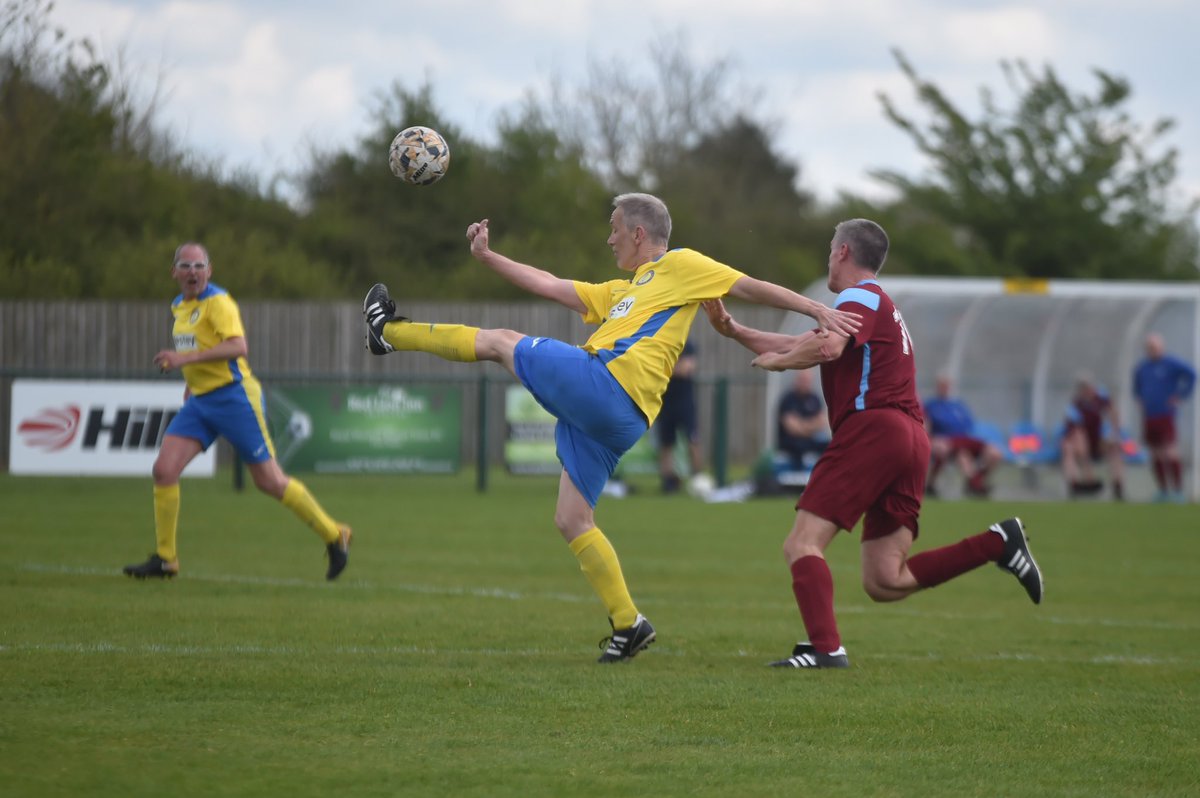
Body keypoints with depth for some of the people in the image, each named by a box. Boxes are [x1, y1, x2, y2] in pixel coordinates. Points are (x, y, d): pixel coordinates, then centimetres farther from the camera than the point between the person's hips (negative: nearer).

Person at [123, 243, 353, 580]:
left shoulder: (217, 301, -13)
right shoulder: (179, 307, 13)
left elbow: (237, 346, -27)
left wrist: (187, 358, -30)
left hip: (233, 397, -8)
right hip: (199, 401, 8)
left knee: (270, 481, -4)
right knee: (164, 470, -7)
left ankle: (334, 537, 11)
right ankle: (165, 559, 2)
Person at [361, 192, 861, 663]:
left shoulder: (680, 265, 10)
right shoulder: (620, 293, 35)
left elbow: (751, 287, 6)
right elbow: (550, 286, 35)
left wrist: (818, 311, -1)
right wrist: (487, 258, 32)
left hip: (608, 385, -9)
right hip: (600, 420, 9)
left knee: (501, 342, 2)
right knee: (571, 520, 5)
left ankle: (391, 333, 16)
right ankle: (627, 624, 5)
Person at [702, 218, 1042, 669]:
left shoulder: (859, 298, 0)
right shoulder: (878, 306, 31)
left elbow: (826, 348, -22)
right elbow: (799, 344, 32)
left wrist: (775, 360, -6)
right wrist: (732, 330, 29)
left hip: (873, 427, -9)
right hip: (910, 438, 9)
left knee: (802, 545, -11)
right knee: (884, 583, 2)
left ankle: (825, 648, -26)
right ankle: (998, 543, -5)